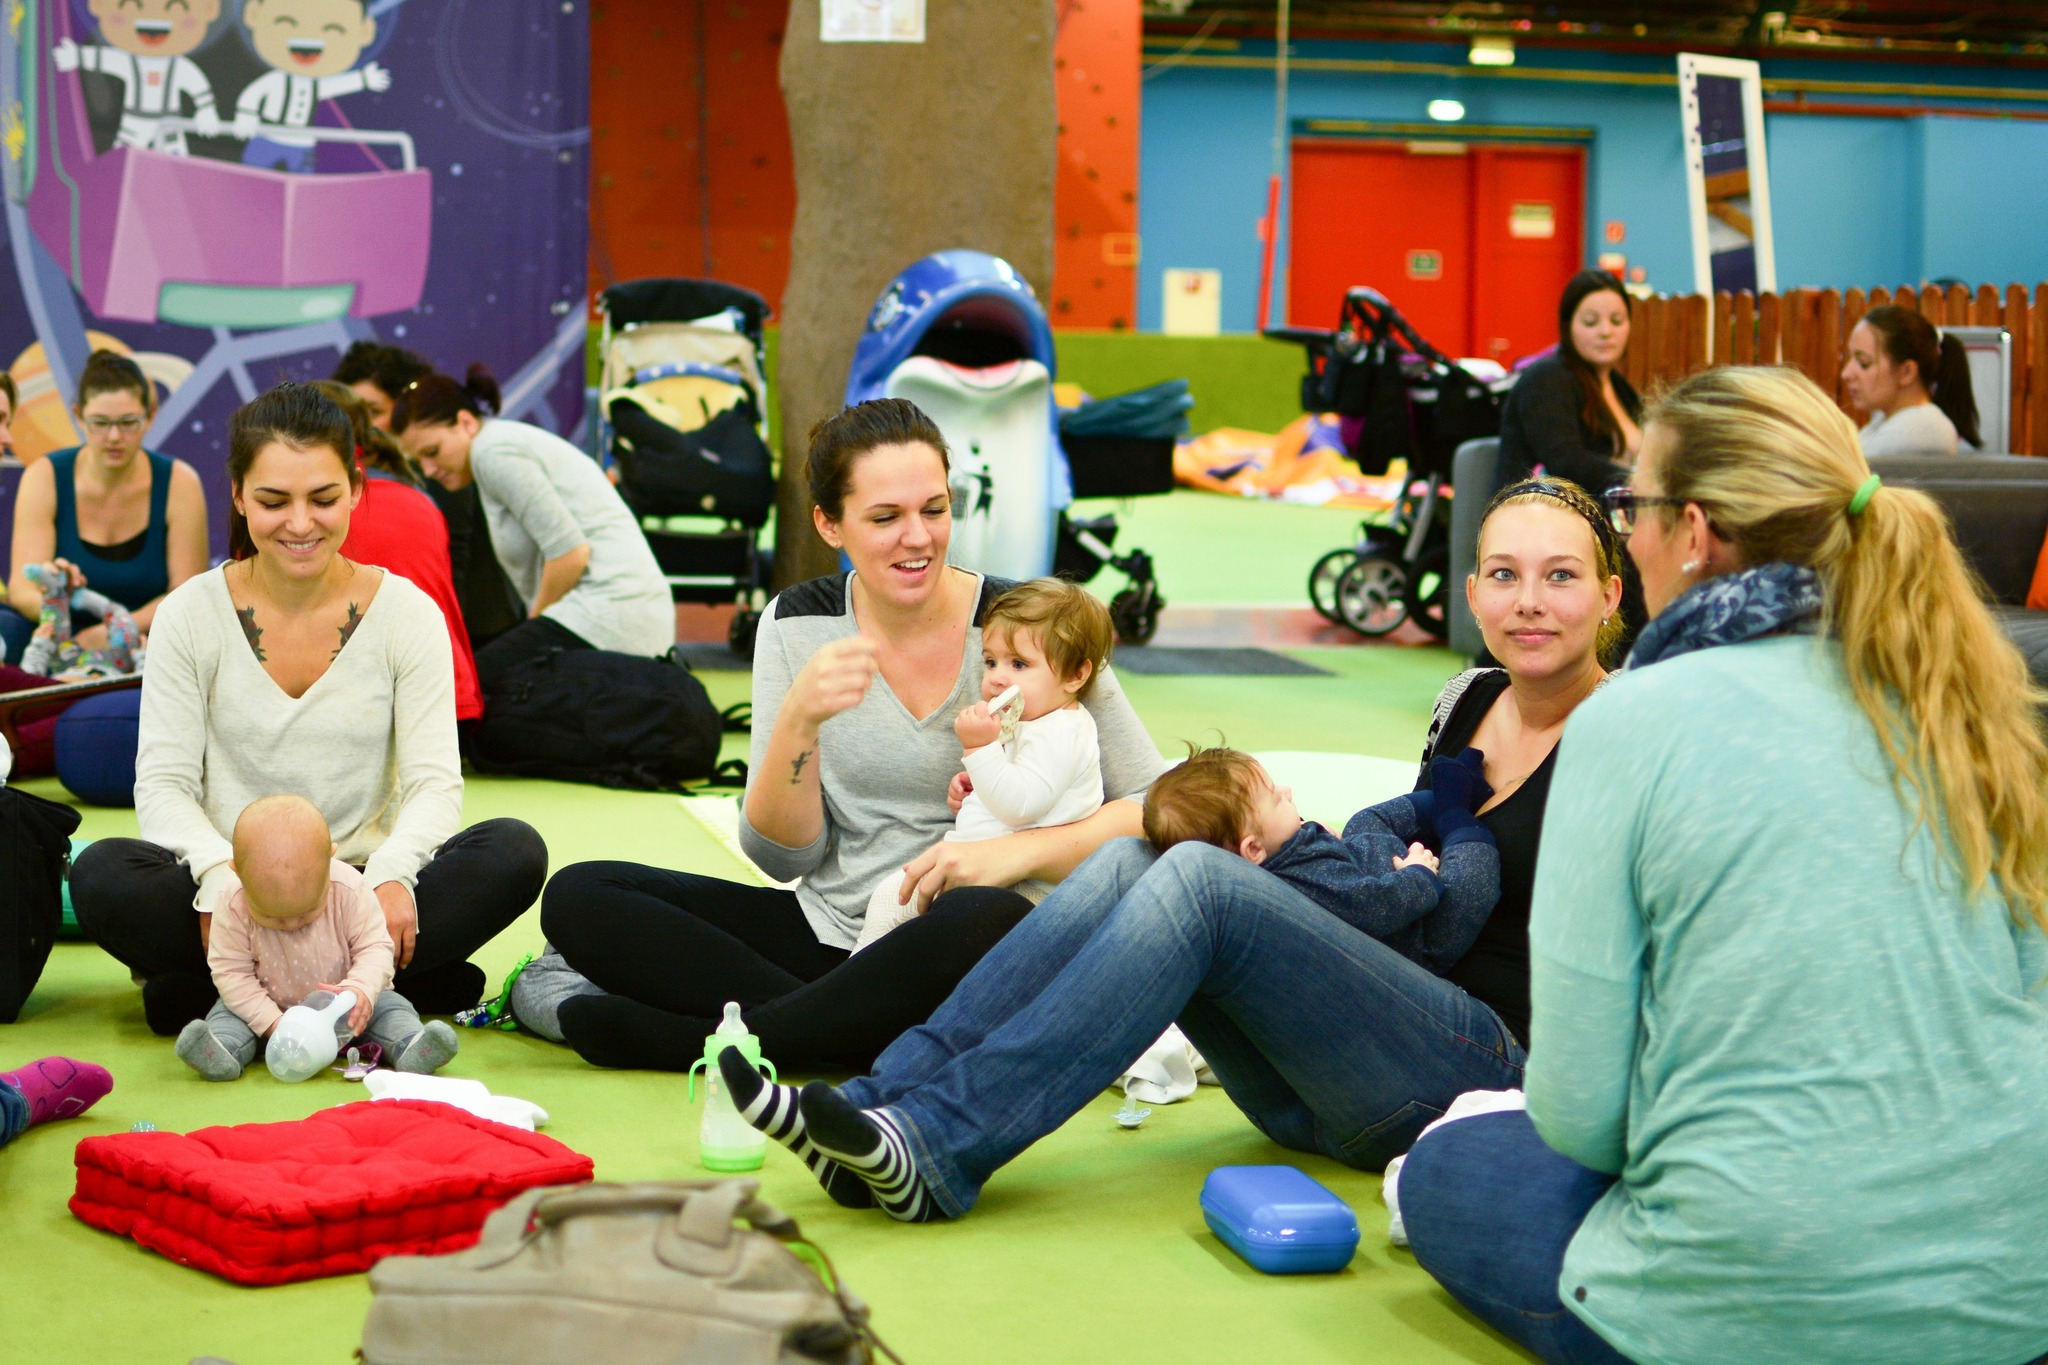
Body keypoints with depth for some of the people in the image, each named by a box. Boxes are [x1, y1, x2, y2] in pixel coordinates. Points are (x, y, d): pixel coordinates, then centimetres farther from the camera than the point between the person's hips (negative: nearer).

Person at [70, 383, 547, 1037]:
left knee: (515, 852, -26)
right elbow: (163, 785, -4)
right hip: (231, 895, -1)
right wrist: (219, 875, -26)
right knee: (102, 873, -30)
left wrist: (391, 873, -26)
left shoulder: (408, 613, 2)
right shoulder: (191, 615, 1)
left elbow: (435, 781, -4)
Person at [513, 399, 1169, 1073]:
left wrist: (1017, 851, -25)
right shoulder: (799, 623, 2)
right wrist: (800, 719, -19)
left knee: (984, 921, -39)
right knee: (578, 896, -12)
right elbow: (782, 857, -2)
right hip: (827, 933, 4)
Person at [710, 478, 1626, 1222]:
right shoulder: (1464, 703, 16)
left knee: (1197, 878, -26)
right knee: (1127, 860, -15)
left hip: (1488, 1076, -7)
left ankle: (935, 1147, -31)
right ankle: (874, 1105, -26)